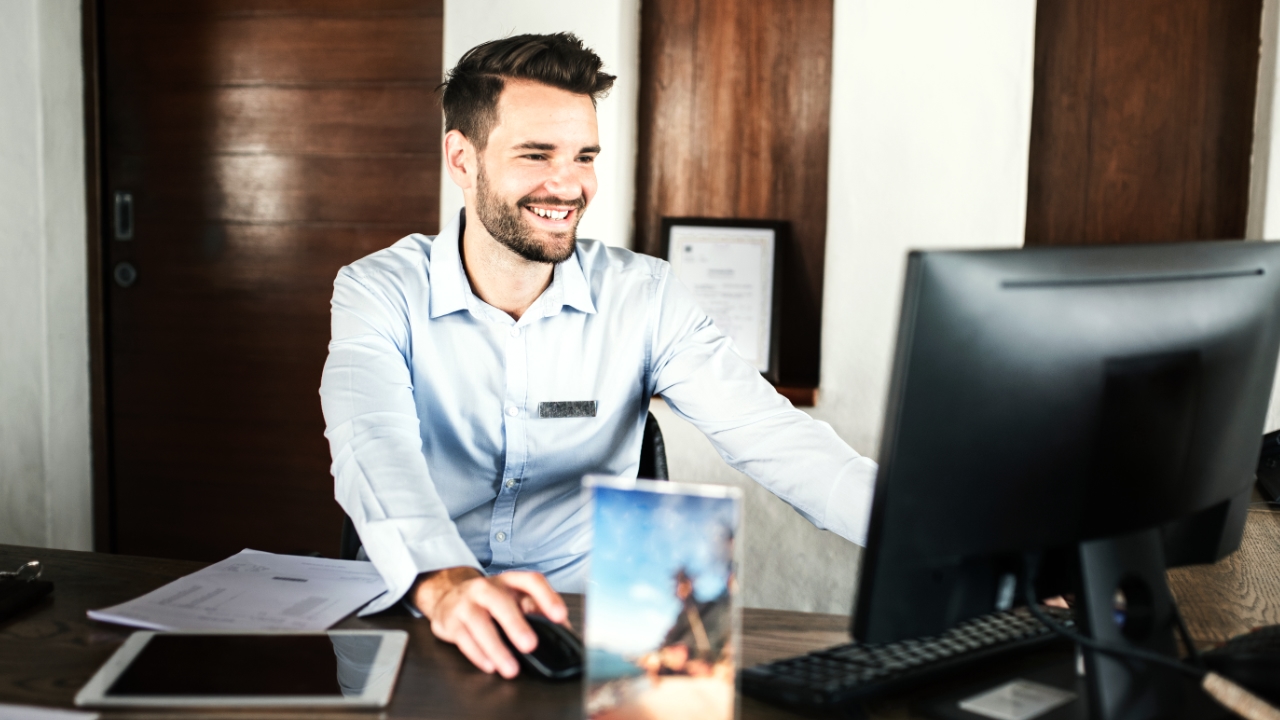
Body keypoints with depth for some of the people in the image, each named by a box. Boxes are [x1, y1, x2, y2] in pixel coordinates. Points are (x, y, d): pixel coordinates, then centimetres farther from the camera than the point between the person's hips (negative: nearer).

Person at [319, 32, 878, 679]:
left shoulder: (643, 296, 0)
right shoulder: (378, 292, -4)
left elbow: (770, 435, -9)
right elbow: (372, 448, -22)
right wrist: (444, 581, -43)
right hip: (415, 614, 0)